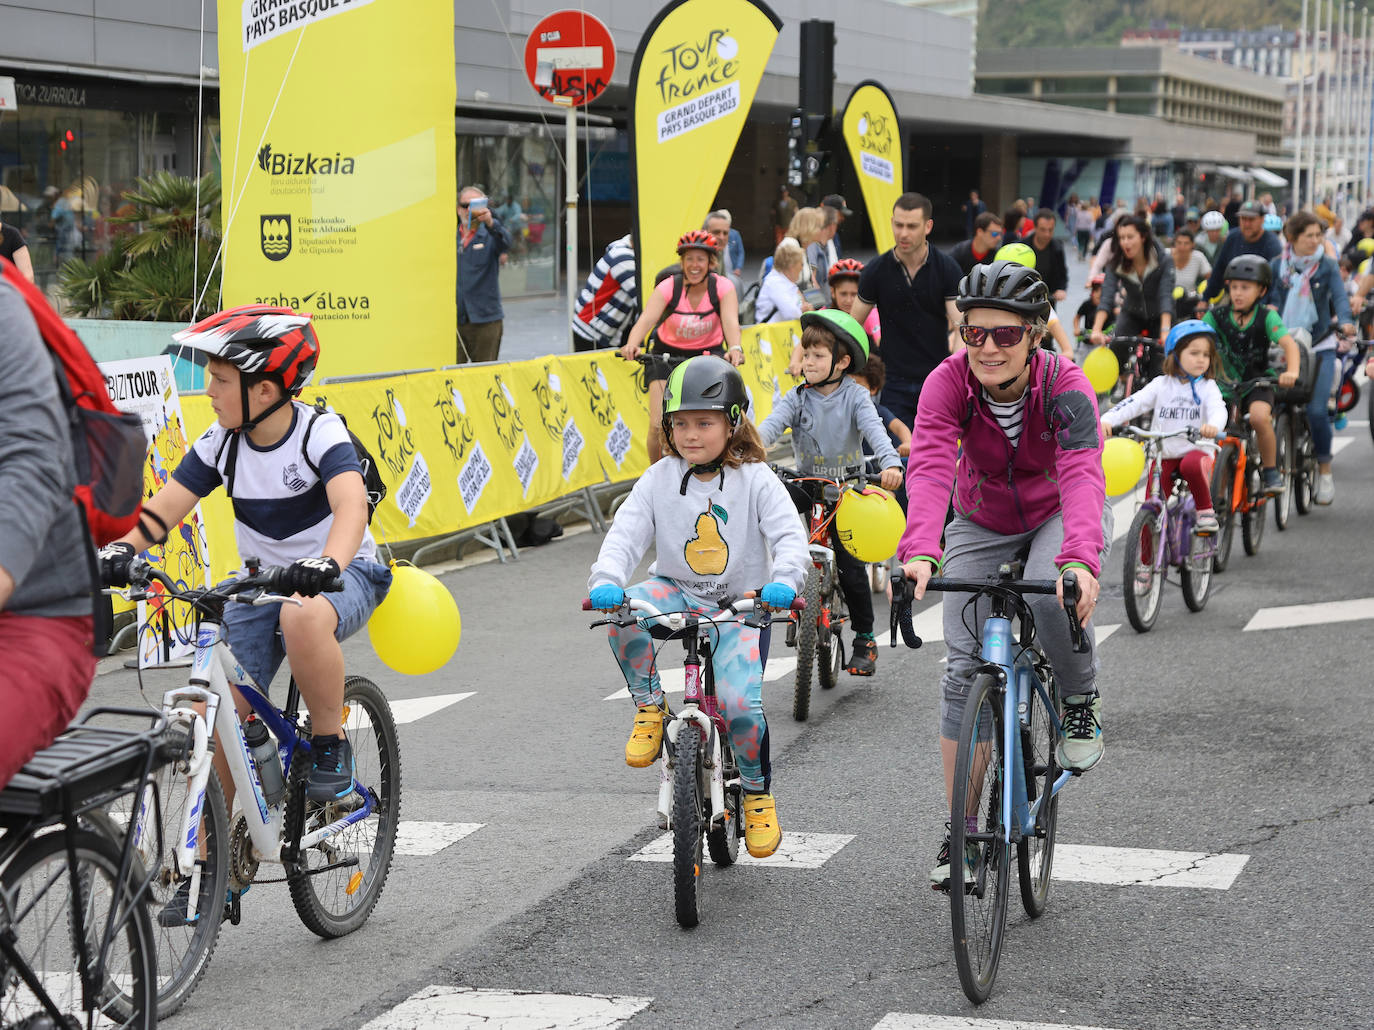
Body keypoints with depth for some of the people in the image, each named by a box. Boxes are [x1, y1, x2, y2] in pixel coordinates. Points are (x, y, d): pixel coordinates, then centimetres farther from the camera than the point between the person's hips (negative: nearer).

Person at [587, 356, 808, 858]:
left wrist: (784, 579, -35)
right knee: (627, 610, -33)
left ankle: (758, 795, 5)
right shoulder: (659, 480, 1)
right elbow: (626, 533, -8)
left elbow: (789, 534, -13)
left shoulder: (755, 479, -4)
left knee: (739, 702, -23)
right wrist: (606, 580, -29)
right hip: (678, 595, 2)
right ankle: (649, 707, -10)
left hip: (739, 608, -2)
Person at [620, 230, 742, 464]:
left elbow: (730, 321, -30)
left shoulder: (723, 287, -14)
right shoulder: (668, 287, -16)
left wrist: (735, 348, -52)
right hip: (667, 356, 0)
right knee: (658, 426, -15)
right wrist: (632, 345, -52)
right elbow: (647, 319, -31)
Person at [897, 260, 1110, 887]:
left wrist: (1079, 557, -62)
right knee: (963, 669, -6)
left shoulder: (1065, 387, -29)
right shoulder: (949, 382, -25)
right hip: (982, 524, 2)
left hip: (1058, 516, -2)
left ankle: (1081, 704, -3)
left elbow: (1082, 475, -43)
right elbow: (929, 467, -39)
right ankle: (960, 831, 5)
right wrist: (919, 550, -57)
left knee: (1054, 595, -35)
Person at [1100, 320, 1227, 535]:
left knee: (1191, 465, -37)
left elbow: (1218, 409, -16)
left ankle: (1206, 511, -16)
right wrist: (1107, 420, -24)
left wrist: (1213, 425, -41)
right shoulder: (1161, 384, 4)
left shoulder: (1207, 387, 2)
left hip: (1197, 450, -2)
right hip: (1163, 454, 2)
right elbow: (1134, 403, -6)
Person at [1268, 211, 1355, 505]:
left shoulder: (1327, 266, 3)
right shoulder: (1277, 266, 6)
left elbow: (1339, 297, -8)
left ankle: (1325, 472, 1)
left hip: (1320, 346, -1)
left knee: (1316, 409, -13)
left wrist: (1345, 321, -28)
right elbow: (1268, 300, 5)